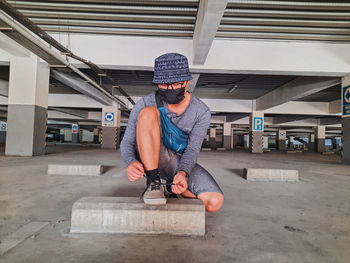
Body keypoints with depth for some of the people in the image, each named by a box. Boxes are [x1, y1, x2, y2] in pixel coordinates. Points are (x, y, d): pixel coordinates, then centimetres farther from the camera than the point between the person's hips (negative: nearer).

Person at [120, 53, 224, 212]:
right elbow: (127, 142, -12)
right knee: (148, 113, -28)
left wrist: (183, 173, -34)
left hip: (182, 164, 2)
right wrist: (131, 163, -35)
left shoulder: (201, 112, -9)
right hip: (150, 160, -1)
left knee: (214, 203, -20)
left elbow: (193, 150, -13)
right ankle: (154, 182, -24)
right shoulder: (146, 104, -13)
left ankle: (169, 187, 7)